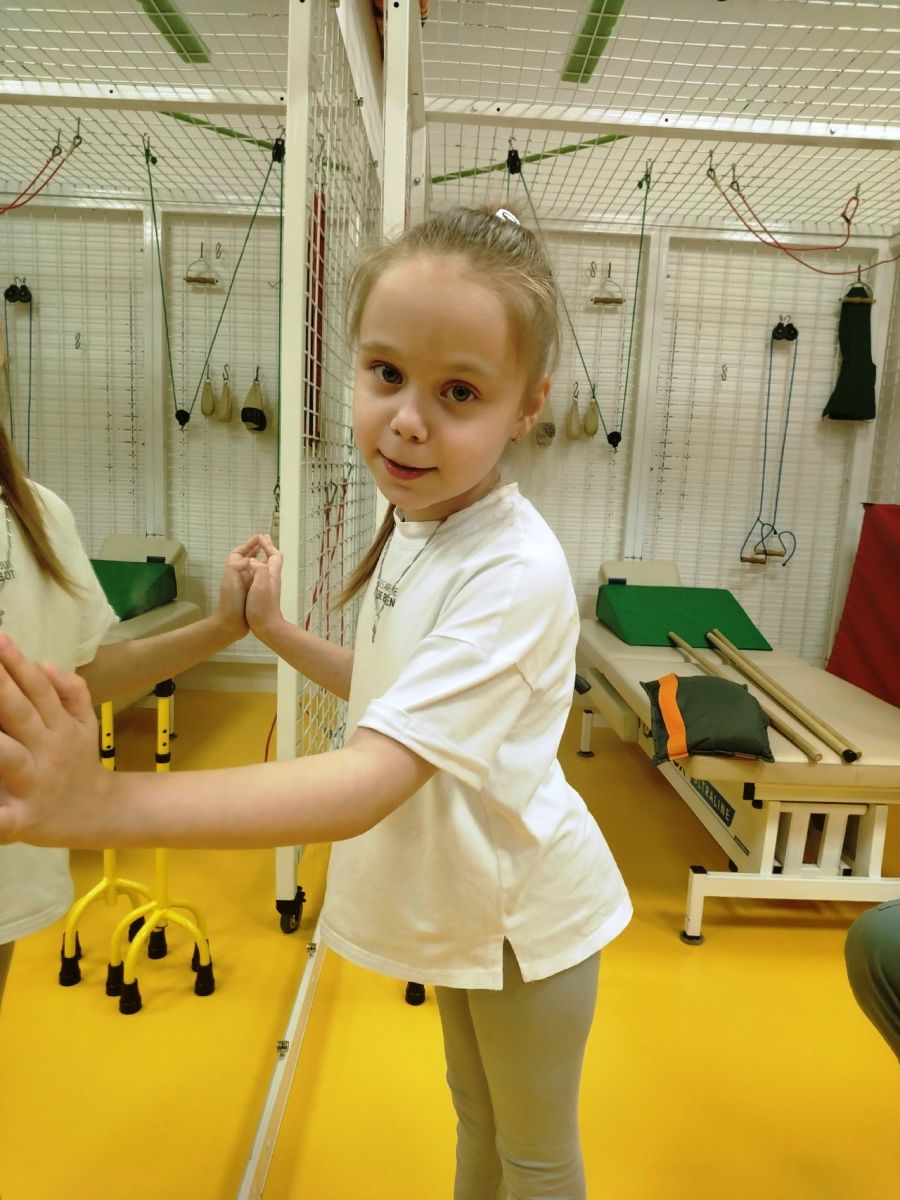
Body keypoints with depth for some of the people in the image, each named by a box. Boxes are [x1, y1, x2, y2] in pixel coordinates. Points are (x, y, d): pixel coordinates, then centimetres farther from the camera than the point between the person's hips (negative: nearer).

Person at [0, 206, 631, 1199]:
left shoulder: (516, 572, -33)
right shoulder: (413, 527, -6)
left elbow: (370, 783, -42)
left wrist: (101, 804, -53)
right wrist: (274, 631, -4)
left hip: (526, 908, -6)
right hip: (460, 896, 7)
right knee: (477, 1118, 32)